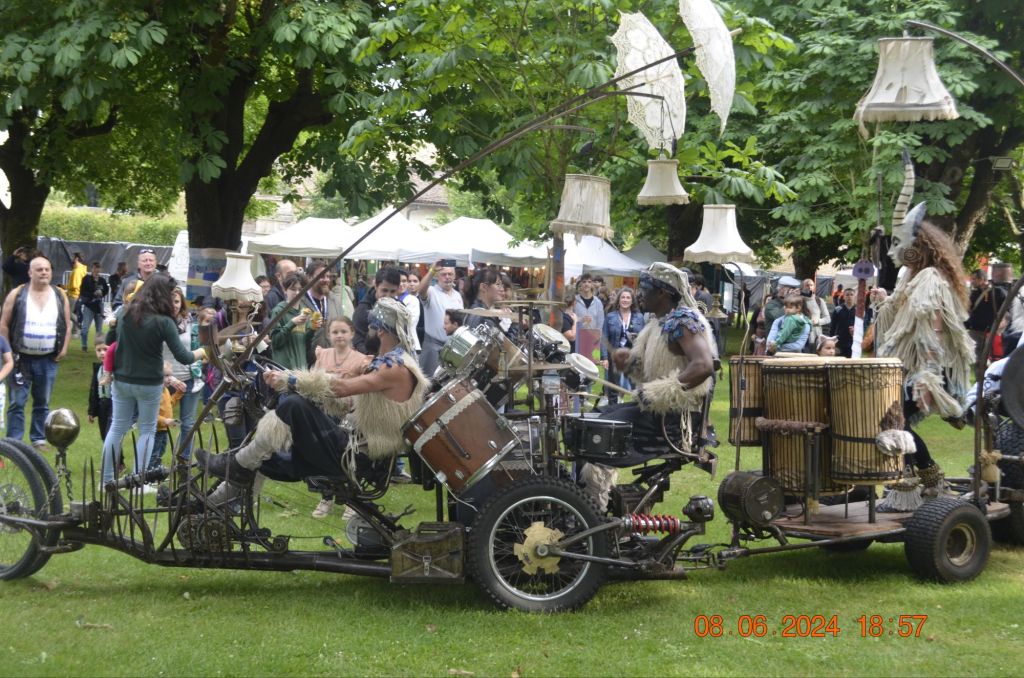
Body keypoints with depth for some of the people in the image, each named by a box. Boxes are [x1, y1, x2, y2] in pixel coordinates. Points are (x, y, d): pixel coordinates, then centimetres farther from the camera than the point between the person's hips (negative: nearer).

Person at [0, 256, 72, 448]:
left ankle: (39, 439, 19)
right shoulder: (17, 294, -3)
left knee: (43, 403, 10)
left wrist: (64, 348, 2)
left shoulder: (60, 295, 5)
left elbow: (67, 324, 11)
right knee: (17, 403, -2)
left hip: (48, 360, 2)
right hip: (21, 358, -2)